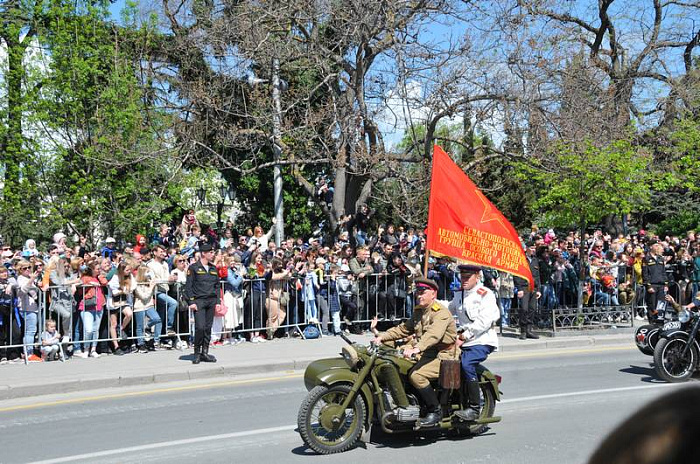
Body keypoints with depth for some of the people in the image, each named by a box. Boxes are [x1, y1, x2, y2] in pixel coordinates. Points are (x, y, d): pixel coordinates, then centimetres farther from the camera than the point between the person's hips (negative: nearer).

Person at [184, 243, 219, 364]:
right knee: (200, 327, -13)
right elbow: (188, 286, -4)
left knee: (208, 328, 6)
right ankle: (197, 353, -1)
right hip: (199, 301, -6)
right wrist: (191, 302, -11)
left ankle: (205, 353, 13)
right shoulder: (193, 268, -1)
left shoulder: (213, 268, 16)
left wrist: (217, 301, 12)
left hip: (211, 301, 6)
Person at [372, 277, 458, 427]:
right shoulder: (419, 311, 16)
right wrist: (382, 337, 6)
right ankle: (402, 406, 7)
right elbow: (404, 329, 20)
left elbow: (433, 334, -32)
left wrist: (417, 348, -48)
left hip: (441, 356, -9)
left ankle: (436, 411, -15)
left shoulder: (441, 312, -15)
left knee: (416, 375, -30)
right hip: (423, 354, 9)